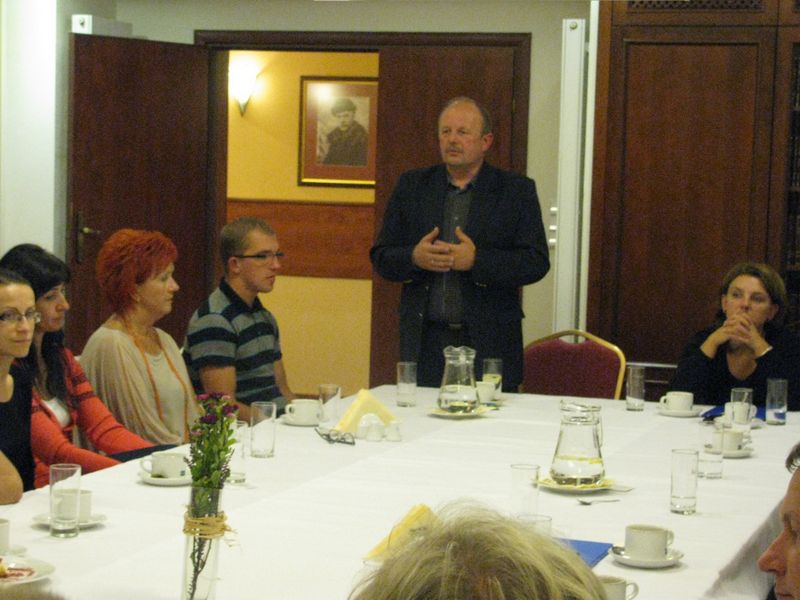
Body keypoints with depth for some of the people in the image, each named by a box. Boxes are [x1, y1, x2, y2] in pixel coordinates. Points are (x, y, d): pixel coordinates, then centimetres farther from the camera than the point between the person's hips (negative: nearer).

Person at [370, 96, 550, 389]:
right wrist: (414, 257, -12)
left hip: (489, 343, -2)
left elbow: (536, 263, -3)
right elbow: (381, 257, 10)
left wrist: (476, 260, -15)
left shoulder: (517, 190, 4)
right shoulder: (412, 186, 11)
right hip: (425, 341, 2)